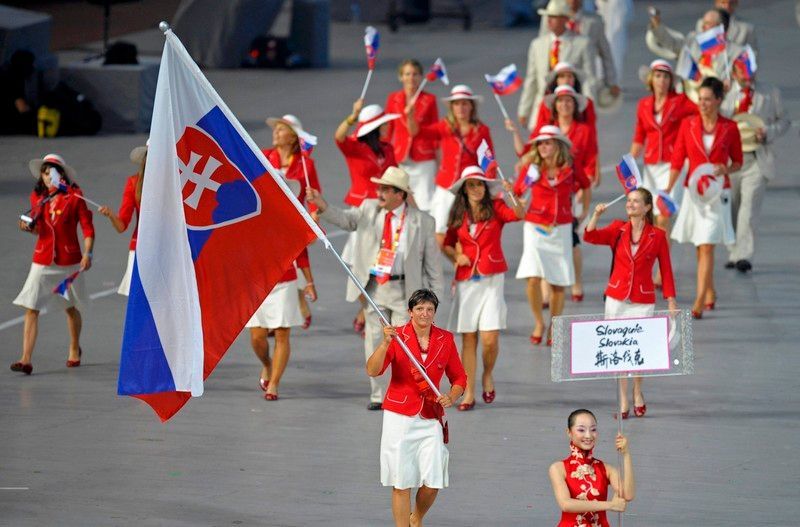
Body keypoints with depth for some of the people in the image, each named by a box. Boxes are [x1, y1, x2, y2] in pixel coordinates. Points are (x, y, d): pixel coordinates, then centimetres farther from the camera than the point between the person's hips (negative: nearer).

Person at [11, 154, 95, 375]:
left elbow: (87, 227, -6)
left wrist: (87, 253, -17)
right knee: (31, 309, -9)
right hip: (42, 261, 2)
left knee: (71, 307, 15)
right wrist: (29, 227, -4)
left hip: (68, 261, -2)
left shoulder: (74, 196, -7)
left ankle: (74, 349, 39)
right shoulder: (37, 197, 4)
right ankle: (26, 360, -13)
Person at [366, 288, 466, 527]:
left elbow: (459, 378, 15)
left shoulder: (445, 339, 5)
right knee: (401, 483, -2)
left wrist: (451, 397, -5)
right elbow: (372, 371, -15)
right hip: (399, 416, -2)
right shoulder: (397, 336, -3)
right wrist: (385, 343, -29)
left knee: (433, 483, -1)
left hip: (430, 419, 2)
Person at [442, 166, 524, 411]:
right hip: (466, 281, 2)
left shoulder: (495, 208, -1)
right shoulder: (458, 215, 7)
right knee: (468, 339, 2)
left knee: (490, 338, -10)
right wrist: (456, 256, -2)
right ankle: (469, 393, 8)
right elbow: (447, 244, 19)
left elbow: (519, 214, -20)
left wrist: (511, 194, -37)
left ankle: (487, 375, 19)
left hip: (492, 280, -2)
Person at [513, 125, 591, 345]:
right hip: (535, 226, -1)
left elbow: (586, 186, 17)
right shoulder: (531, 167, -5)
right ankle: (539, 323, 4)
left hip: (561, 228, 1)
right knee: (533, 277, -16)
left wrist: (585, 212, 16)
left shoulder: (571, 167, -2)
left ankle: (554, 327, 22)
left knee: (558, 283, 4)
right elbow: (516, 193, 0)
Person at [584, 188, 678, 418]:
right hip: (617, 298, 2)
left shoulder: (657, 236, -2)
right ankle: (623, 401, 12)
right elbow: (590, 237, -10)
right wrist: (596, 215, -26)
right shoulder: (617, 229, 3)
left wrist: (671, 303, -2)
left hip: (642, 301, -2)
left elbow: (666, 270, 1)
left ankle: (637, 393, 27)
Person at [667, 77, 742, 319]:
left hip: (717, 193, -3)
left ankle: (699, 303, -14)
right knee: (700, 247, 12)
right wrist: (668, 189, -9)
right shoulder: (688, 125, 2)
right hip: (693, 191, 3)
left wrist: (726, 170, -14)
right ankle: (710, 294, 31)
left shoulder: (729, 128, -3)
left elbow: (737, 162, 8)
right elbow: (677, 160, 2)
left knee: (707, 246, -11)